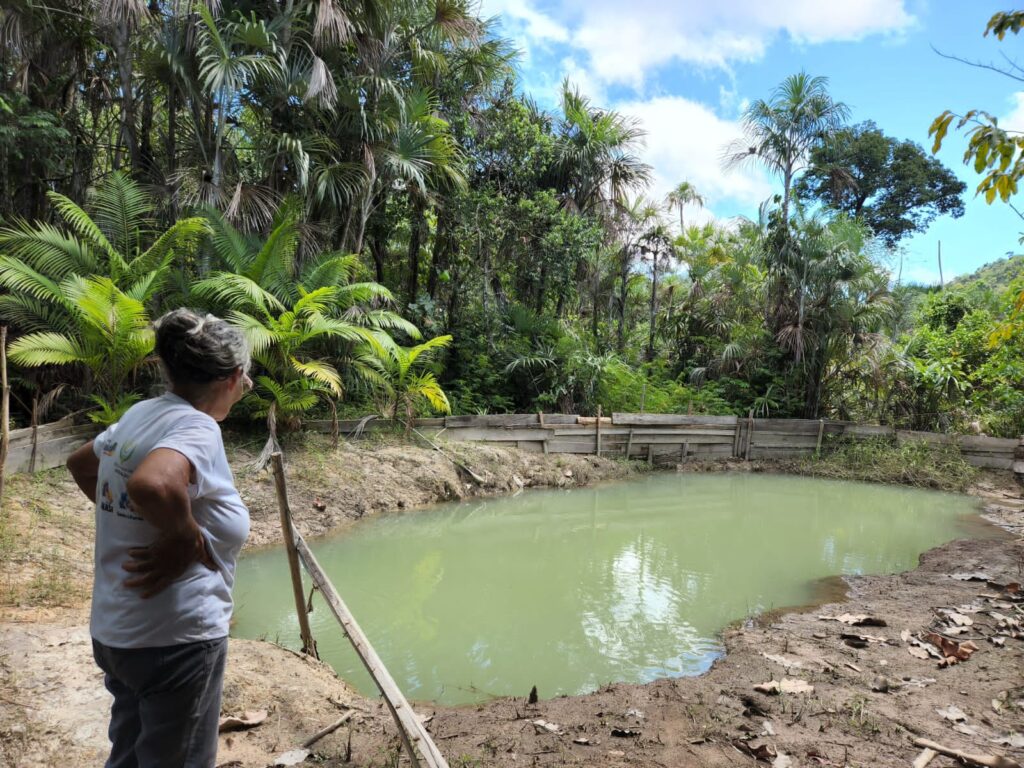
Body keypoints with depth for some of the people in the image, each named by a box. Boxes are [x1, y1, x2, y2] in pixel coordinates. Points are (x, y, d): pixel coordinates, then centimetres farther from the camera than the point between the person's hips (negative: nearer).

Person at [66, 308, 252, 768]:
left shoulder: (140, 415, 4)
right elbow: (152, 485, -43)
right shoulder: (197, 430, -22)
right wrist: (186, 538, -25)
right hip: (175, 638, -8)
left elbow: (80, 464, 21)